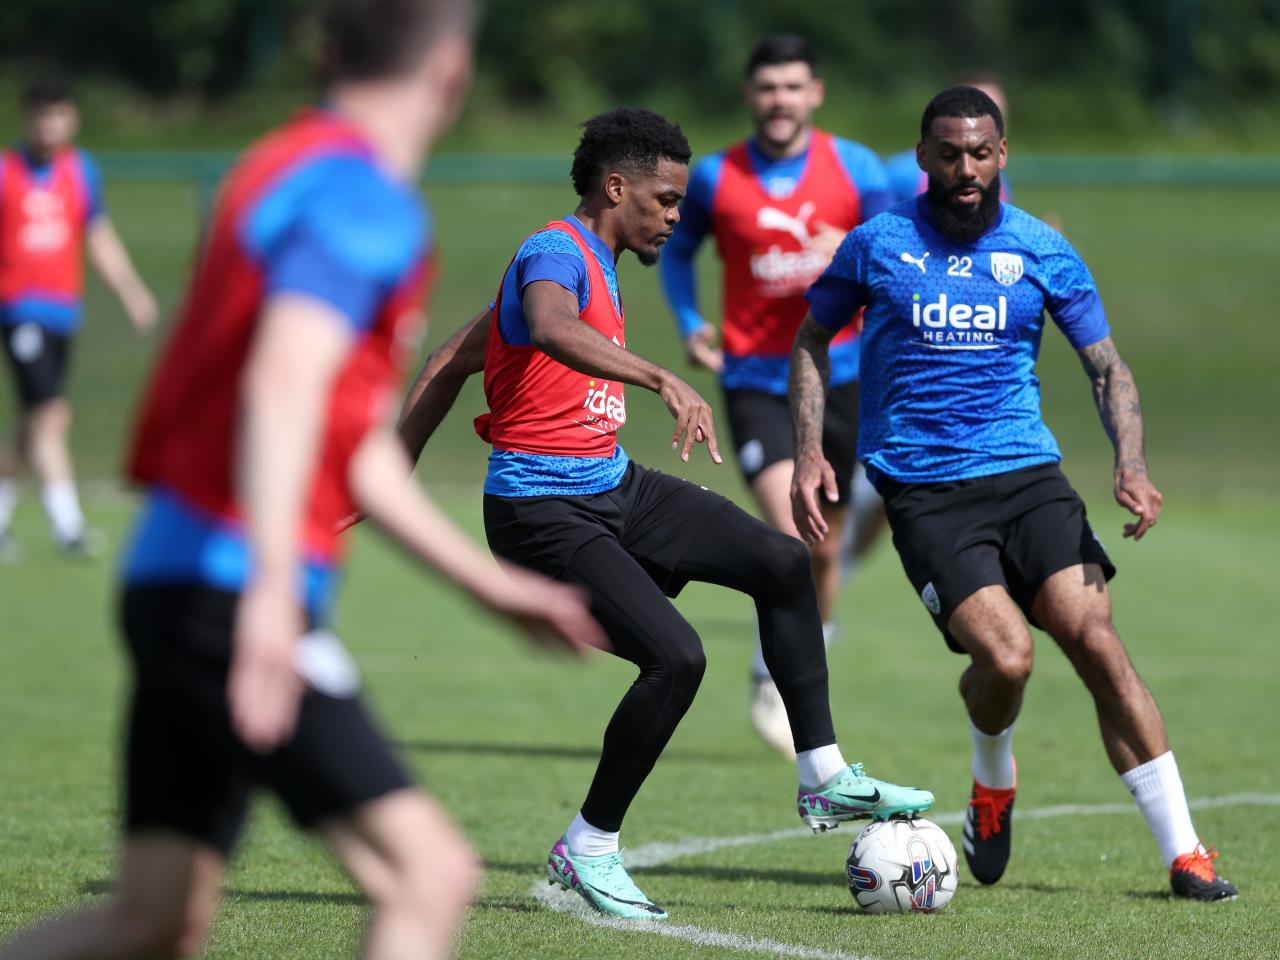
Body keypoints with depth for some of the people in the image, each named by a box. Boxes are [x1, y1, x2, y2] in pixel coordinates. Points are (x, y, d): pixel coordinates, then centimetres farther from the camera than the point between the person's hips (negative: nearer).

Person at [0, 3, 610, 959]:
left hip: (175, 584, 10)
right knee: (430, 874, -13)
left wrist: (493, 585, 29)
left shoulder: (291, 166, 20)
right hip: (231, 595, -10)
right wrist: (272, 592, -38)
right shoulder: (363, 197, -12)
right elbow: (283, 384, -28)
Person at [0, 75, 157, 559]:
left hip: (63, 309, 5)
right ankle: (67, 524, -17)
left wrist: (132, 290, 9)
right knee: (49, 413, -16)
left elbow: (99, 238, 17)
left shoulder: (81, 170, 8)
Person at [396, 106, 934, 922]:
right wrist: (662, 379, -55)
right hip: (544, 512, -10)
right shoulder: (555, 256, -17)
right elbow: (551, 330, -44)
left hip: (614, 488, 10)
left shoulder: (598, 265, 14)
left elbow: (451, 364, 19)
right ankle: (588, 850, -4)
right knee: (677, 657, -21)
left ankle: (825, 779, 13)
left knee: (783, 561, 6)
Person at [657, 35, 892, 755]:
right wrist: (690, 324, 1)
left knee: (824, 548, 9)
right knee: (792, 531, -21)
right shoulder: (715, 178, -2)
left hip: (839, 373, 2)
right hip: (754, 379, -2)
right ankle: (772, 680, -1)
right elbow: (678, 250, 16)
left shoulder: (854, 168, -2)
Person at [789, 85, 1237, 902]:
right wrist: (810, 450, 2)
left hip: (1027, 474, 2)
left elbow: (1106, 366, 10)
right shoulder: (879, 244, 1)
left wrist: (1132, 466, -7)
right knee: (1006, 656, -21)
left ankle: (1184, 854, -9)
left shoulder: (1041, 250, 4)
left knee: (1097, 641, -14)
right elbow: (813, 339, 15)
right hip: (924, 490, -2)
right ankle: (993, 784, 15)